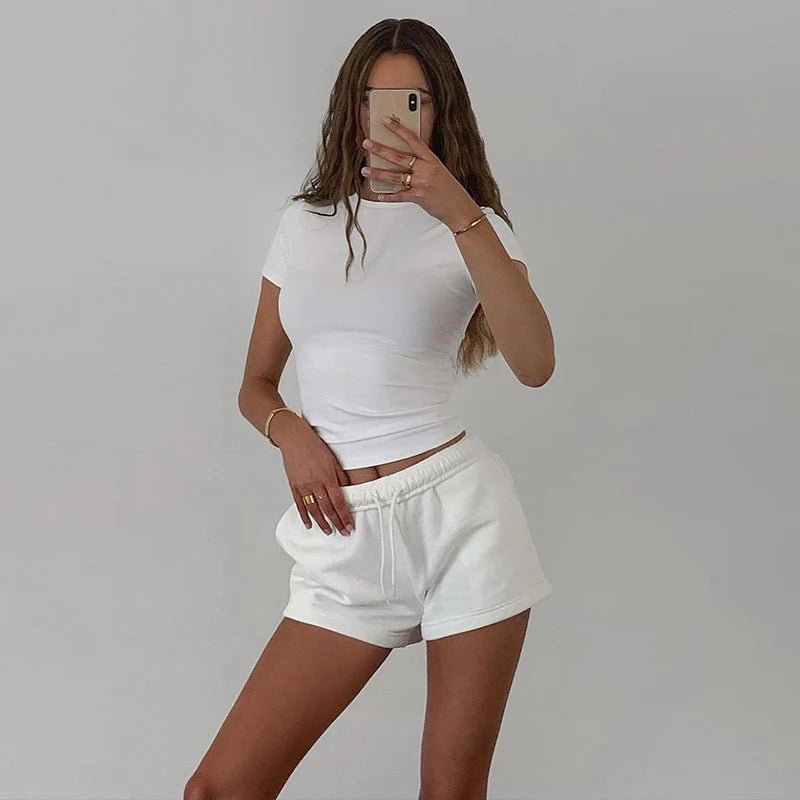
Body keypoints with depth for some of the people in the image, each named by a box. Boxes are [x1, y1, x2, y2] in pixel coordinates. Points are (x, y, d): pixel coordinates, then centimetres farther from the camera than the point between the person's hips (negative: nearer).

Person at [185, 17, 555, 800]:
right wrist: (289, 431, -5)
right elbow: (255, 385, 17)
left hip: (458, 509, -2)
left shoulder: (473, 227, 3)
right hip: (346, 538, 3)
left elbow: (534, 365, -16)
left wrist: (461, 215, -22)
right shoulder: (303, 223, 13)